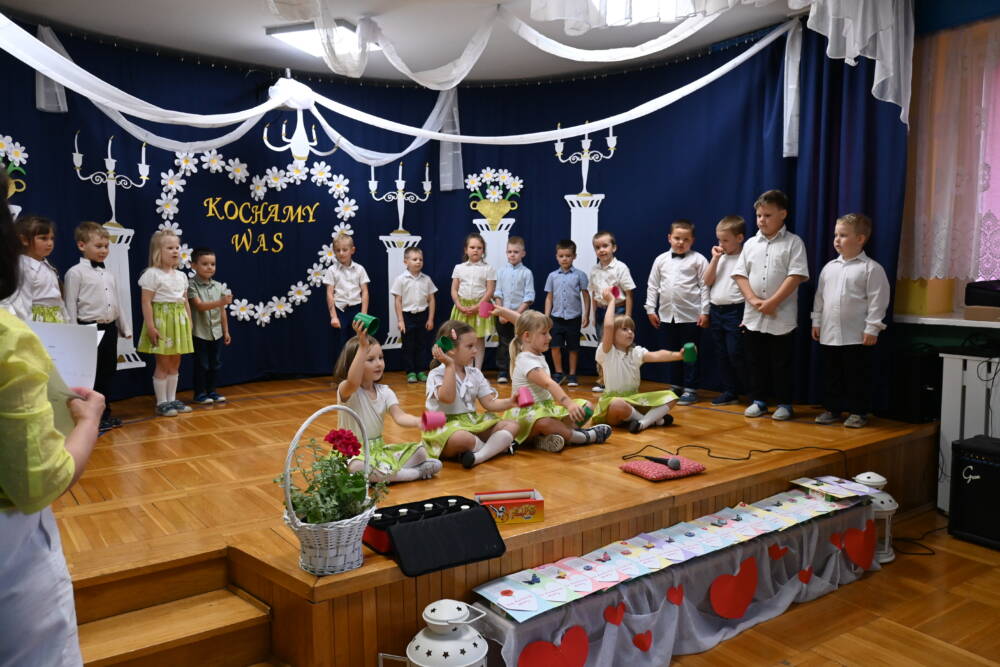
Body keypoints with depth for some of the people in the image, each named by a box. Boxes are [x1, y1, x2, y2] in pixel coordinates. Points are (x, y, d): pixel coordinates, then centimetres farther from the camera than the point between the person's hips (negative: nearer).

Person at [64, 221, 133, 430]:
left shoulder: (109, 274, 13)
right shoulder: (75, 273, -8)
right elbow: (70, 305, -10)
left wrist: (125, 327, 18)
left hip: (109, 328, 7)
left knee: (108, 371, 12)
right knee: (89, 374, 0)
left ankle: (105, 413, 23)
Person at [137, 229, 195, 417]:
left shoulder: (181, 276, 12)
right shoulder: (152, 274, -10)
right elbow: (146, 302, -14)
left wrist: (189, 324, 14)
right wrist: (150, 326, -19)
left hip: (179, 322, 7)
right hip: (162, 321, -7)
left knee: (175, 363, 11)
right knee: (163, 363, -1)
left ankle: (172, 400, 20)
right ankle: (161, 403, 7)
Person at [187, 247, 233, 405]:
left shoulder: (219, 286, 5)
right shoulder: (192, 286, -10)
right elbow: (200, 306, -23)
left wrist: (226, 331, 11)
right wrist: (220, 302, -37)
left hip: (216, 332, 5)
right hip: (200, 333, -5)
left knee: (215, 364, 11)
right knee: (201, 364, 3)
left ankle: (211, 391, 24)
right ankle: (200, 393, 14)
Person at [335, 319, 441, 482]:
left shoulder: (385, 392, 2)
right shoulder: (346, 391, -15)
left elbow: (399, 416, -14)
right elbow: (353, 382, -41)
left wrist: (419, 421, -37)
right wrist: (363, 346, -49)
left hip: (379, 449, 5)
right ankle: (418, 472, -23)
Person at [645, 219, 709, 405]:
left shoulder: (698, 259, -3)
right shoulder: (661, 260, 7)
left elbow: (704, 286, -5)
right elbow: (653, 286, 10)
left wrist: (705, 311, -9)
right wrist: (650, 309, 6)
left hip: (691, 315, -4)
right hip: (666, 315, 4)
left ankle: (690, 390, 12)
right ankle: (675, 386, 25)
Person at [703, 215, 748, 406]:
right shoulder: (720, 258, 11)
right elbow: (707, 281, 4)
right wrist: (715, 258, -3)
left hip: (735, 311, -7)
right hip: (716, 310, 7)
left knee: (735, 354, -8)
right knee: (722, 354, 11)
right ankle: (730, 392, 20)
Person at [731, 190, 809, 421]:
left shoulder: (793, 243, -3)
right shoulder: (751, 244, 9)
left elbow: (796, 276, -12)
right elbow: (740, 274, 5)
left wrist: (772, 302, -17)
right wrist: (753, 299, -9)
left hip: (782, 316, -4)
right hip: (753, 315, 4)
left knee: (781, 362, 4)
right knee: (755, 360, 11)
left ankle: (784, 403, 15)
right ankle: (758, 400, 22)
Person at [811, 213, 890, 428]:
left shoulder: (871, 269, -7)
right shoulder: (829, 267, 10)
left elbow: (877, 300, -10)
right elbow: (820, 296, 15)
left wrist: (872, 328, -13)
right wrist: (816, 322, 12)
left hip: (857, 336, -5)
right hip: (829, 333, 6)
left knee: (857, 376, 3)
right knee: (831, 374, 12)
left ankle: (858, 412, 14)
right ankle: (832, 409, 23)